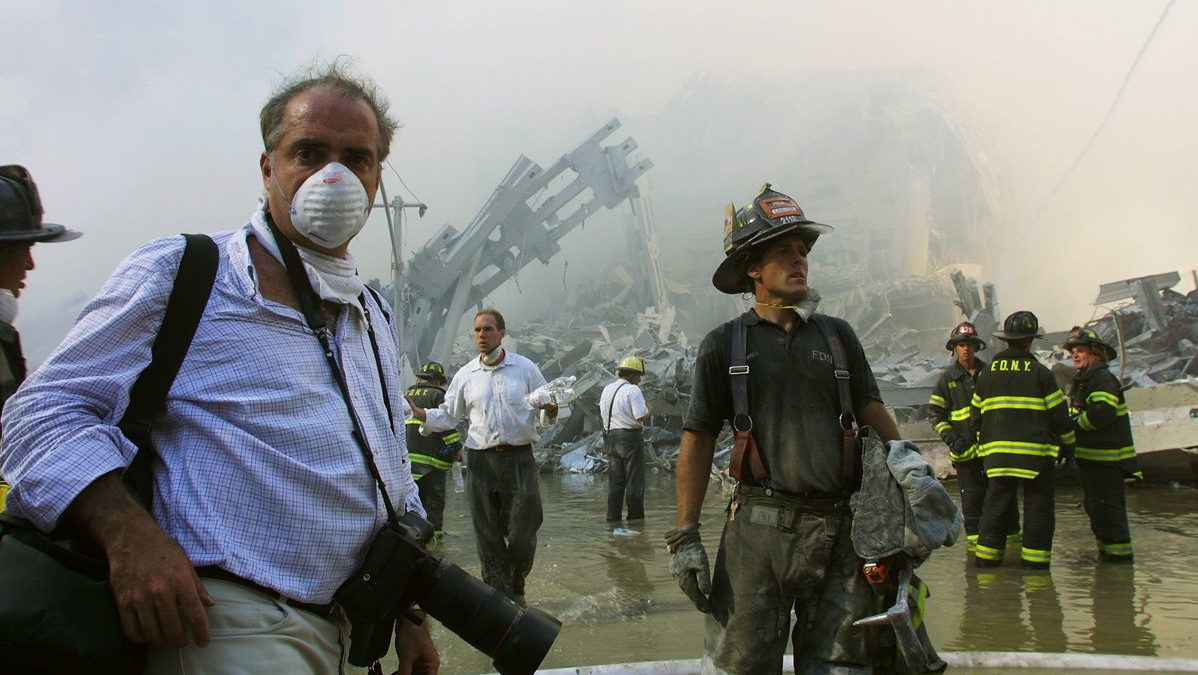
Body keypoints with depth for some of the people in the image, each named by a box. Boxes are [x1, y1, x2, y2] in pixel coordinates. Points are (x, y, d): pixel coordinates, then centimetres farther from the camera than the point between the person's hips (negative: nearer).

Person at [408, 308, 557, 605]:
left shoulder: (526, 368, 3)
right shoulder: (465, 374, 7)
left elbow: (545, 412, 7)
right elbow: (448, 415, 12)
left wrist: (550, 412, -17)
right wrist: (420, 414, -7)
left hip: (519, 458, -1)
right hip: (481, 460, 2)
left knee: (522, 534, -2)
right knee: (488, 536, 3)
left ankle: (516, 588, 25)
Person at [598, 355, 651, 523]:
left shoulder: (607, 390, 11)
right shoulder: (632, 390, -12)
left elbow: (603, 415, 15)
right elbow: (641, 417, -17)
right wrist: (648, 408, 1)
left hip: (610, 437, 7)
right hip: (630, 437, -7)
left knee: (615, 482, 11)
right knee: (634, 482, 0)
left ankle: (613, 519, 12)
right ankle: (635, 518, 2)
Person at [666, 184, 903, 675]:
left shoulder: (837, 334, 10)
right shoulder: (724, 345, 2)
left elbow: (872, 412, 11)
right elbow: (698, 441, 0)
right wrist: (684, 538, -4)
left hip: (837, 526, 3)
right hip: (758, 527, -3)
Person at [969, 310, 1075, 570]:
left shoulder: (987, 374, 8)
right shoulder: (1040, 373, -4)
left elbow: (975, 416, 12)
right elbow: (1060, 415, -3)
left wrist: (985, 442, 24)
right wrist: (1068, 446, 10)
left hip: (996, 451, 4)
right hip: (1035, 451, -4)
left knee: (995, 503, 9)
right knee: (1037, 506, 5)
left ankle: (986, 556, 8)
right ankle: (1035, 558, 5)